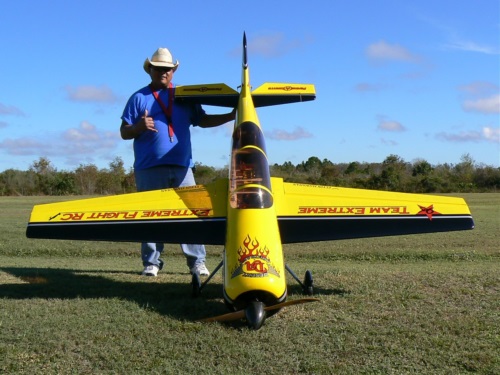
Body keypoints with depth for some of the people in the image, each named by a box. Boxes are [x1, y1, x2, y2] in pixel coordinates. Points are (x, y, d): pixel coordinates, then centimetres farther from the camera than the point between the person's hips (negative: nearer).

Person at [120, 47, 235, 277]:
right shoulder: (139, 98, 9)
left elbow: (203, 120, 18)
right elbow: (124, 132, 5)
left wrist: (231, 116, 8)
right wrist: (140, 126, -16)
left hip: (181, 167, 2)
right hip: (149, 169, -2)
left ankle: (197, 262, 3)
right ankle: (151, 263, 9)